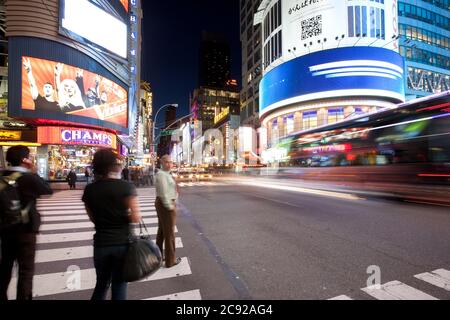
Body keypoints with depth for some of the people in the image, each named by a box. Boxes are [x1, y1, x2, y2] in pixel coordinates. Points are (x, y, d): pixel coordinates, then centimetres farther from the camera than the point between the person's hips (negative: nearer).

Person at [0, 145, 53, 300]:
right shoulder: (29, 178, -19)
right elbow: (48, 190, -5)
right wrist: (34, 173, -5)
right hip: (25, 229, -7)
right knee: (26, 268, 5)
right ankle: (23, 297, 12)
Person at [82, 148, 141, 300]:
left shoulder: (89, 190, -3)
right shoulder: (126, 186, -15)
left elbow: (93, 218, 7)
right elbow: (136, 218, -18)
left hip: (101, 244, 3)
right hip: (123, 243, -3)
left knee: (101, 284, 25)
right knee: (119, 285, 14)